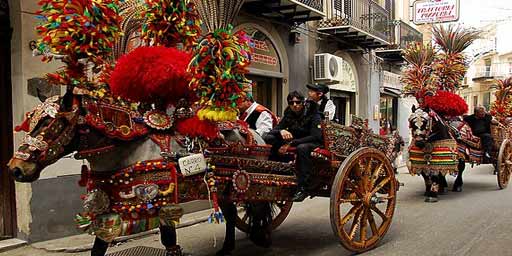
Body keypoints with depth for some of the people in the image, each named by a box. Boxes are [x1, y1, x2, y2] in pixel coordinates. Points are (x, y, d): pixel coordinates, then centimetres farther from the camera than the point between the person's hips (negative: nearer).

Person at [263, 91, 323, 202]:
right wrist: (281, 131, -27)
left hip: (312, 143, -5)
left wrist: (291, 143, -33)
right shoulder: (289, 115, 3)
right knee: (268, 138, -12)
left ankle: (302, 188, -40)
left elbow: (316, 137, -25)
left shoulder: (313, 115, -13)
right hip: (294, 142, 6)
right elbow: (272, 130, -1)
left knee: (302, 148, -42)